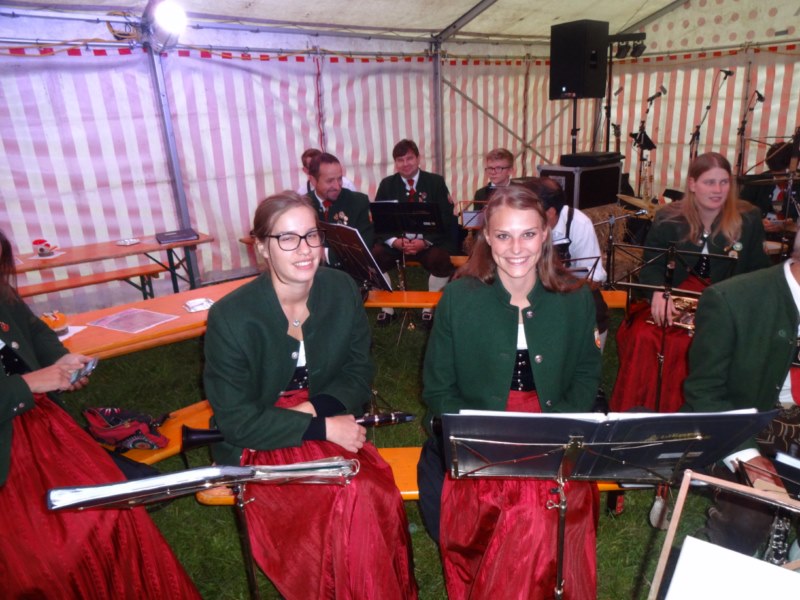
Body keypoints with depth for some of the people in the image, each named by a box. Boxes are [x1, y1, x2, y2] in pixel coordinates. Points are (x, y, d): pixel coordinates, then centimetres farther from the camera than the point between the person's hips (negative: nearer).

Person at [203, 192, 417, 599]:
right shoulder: (230, 317, -16)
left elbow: (359, 374, 4)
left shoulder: (342, 290, -4)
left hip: (331, 424, 3)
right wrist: (323, 428, -20)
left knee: (378, 494, -25)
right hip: (259, 443, -3)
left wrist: (315, 408, -14)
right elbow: (237, 421, -12)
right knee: (349, 502, -26)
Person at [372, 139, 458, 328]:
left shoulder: (436, 181, 2)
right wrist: (395, 241, -19)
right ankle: (387, 307, -5)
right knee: (374, 257, -25)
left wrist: (425, 241, -20)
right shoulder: (387, 184, 7)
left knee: (442, 260, -31)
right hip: (395, 242, 2)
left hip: (429, 241, -1)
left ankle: (430, 307, -6)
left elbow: (446, 219, -4)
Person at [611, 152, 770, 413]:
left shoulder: (749, 219, 2)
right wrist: (659, 292, -21)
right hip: (672, 299, 2)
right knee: (641, 336, -27)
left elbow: (759, 272, 5)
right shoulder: (668, 218, 3)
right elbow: (651, 264, 1)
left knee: (681, 343, -30)